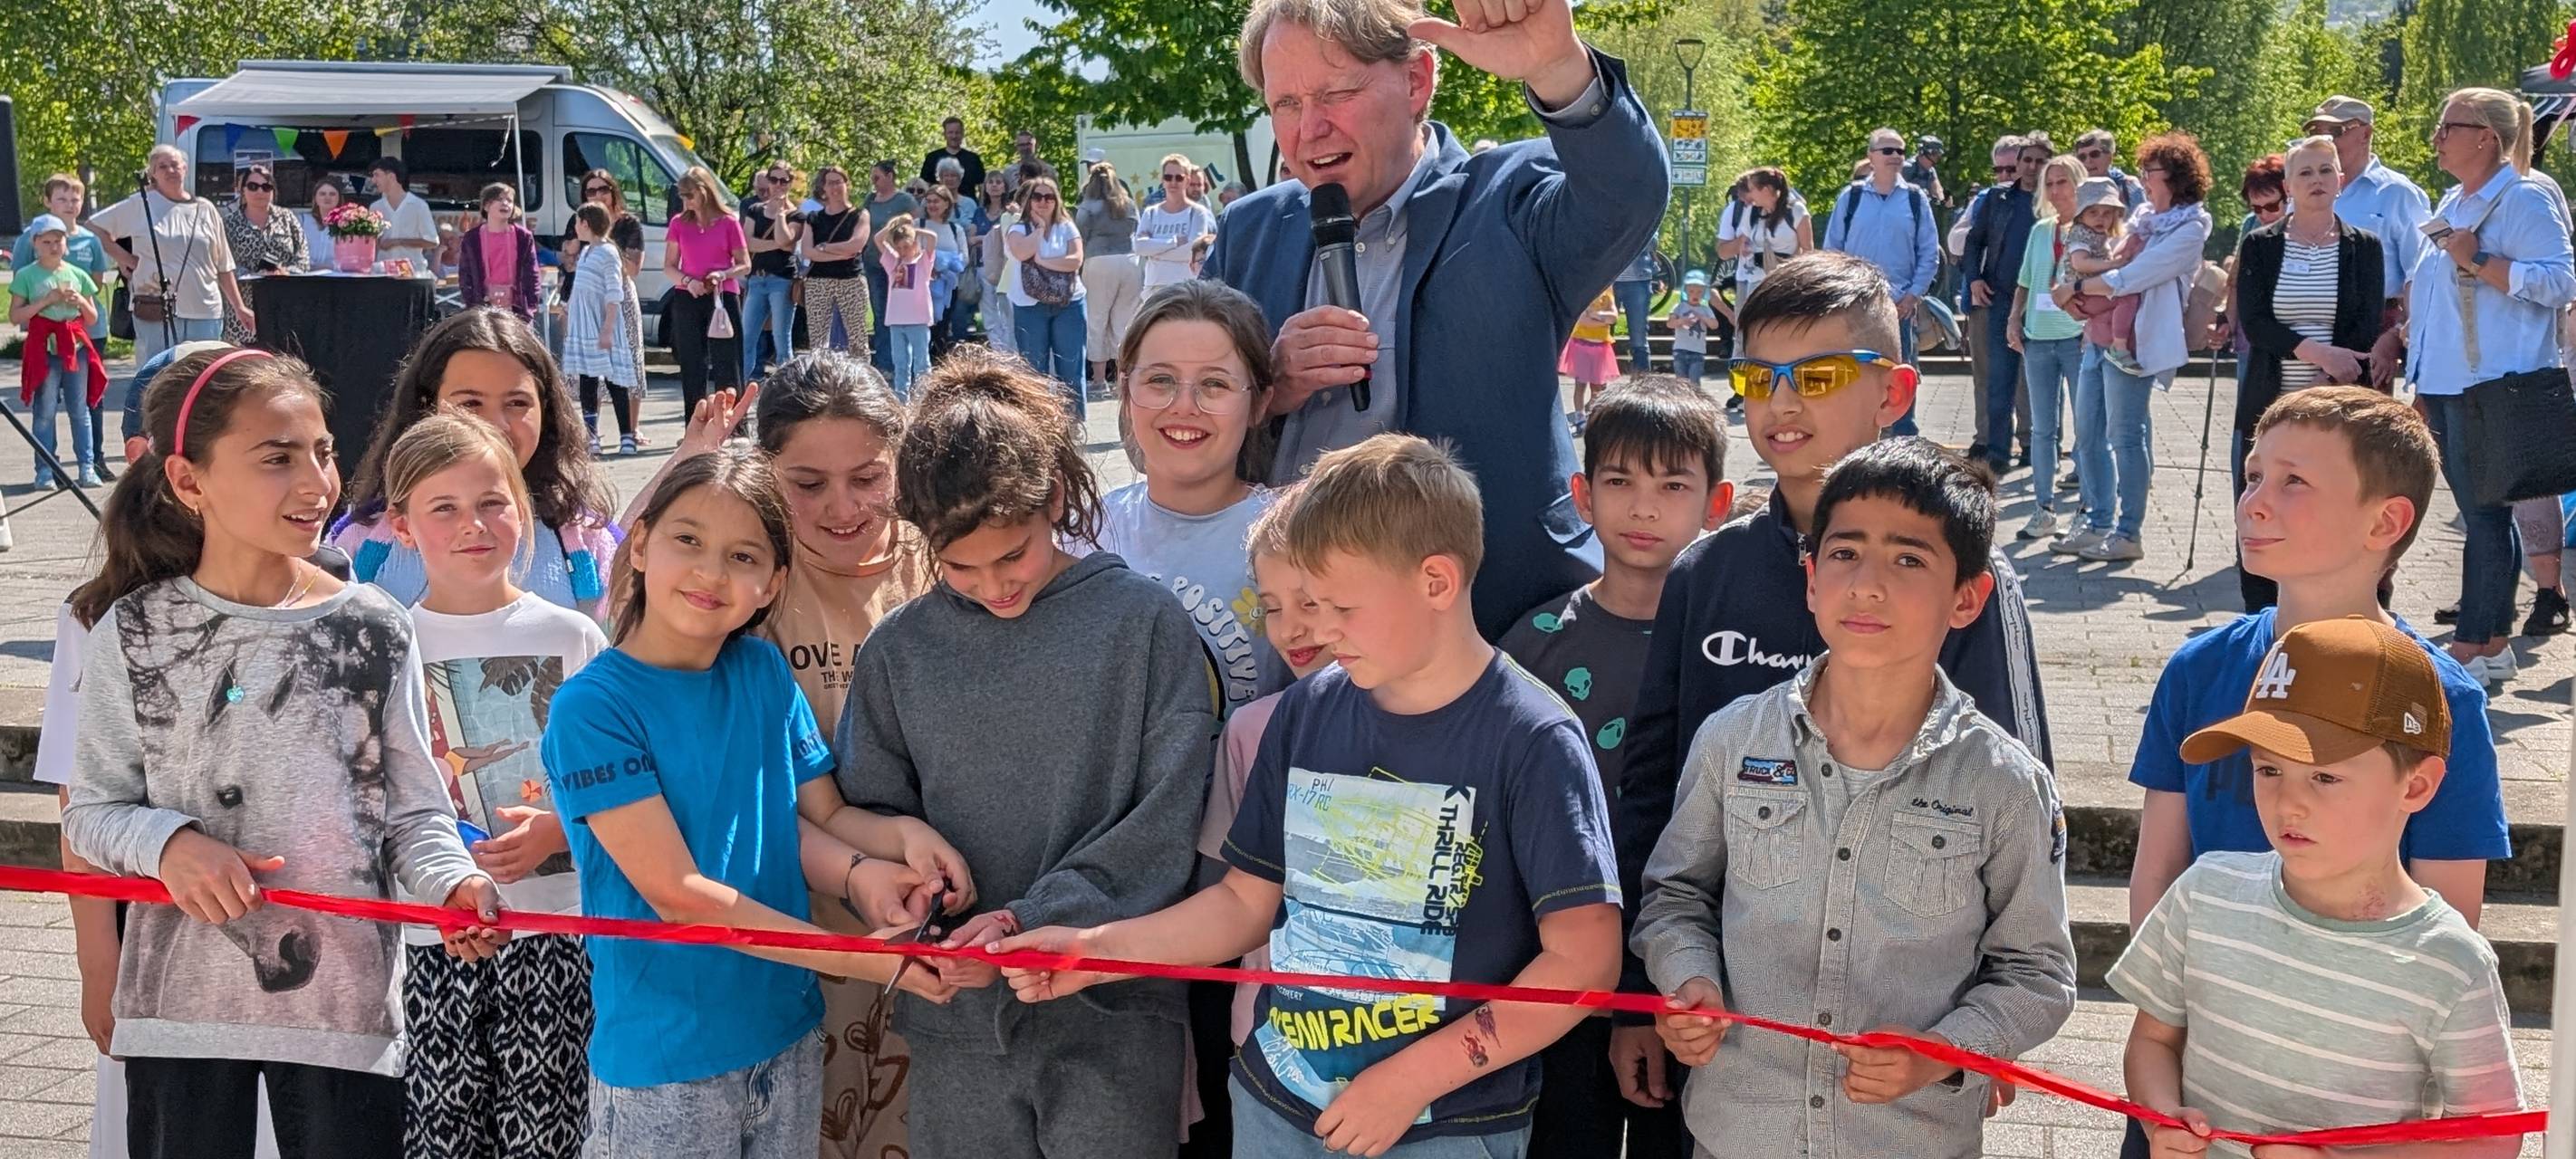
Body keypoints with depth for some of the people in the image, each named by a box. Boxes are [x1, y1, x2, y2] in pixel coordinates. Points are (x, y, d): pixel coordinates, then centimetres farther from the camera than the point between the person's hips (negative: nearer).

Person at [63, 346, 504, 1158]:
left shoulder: (373, 630, -3)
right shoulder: (133, 632, -3)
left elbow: (414, 814, 0)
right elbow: (91, 812, 4)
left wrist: (453, 882, -19)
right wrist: (168, 842, -16)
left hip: (344, 1002, 0)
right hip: (177, 1006, 1)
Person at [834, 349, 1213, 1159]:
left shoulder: (1143, 621, -5)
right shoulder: (899, 650, 4)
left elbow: (1166, 822, -8)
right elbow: (869, 810, 11)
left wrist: (1032, 921, -15)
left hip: (1113, 1009, -2)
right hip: (957, 1022, 3)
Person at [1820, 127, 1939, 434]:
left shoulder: (1915, 199, 3)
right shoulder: (1851, 197, 2)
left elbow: (1930, 253, 5)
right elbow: (1832, 248, 6)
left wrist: (1913, 294, -4)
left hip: (1899, 304, 0)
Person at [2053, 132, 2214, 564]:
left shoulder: (2190, 228, -8)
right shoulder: (2142, 215, 16)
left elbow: (2133, 276, -17)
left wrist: (2077, 287, -11)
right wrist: (2080, 296, 5)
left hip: (2133, 338, -8)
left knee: (2124, 434, -5)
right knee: (2088, 432, 8)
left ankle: (2128, 533, 2)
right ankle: (2098, 524, 17)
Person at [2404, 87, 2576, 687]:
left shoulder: (2525, 200, -8)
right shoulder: (2453, 204, 19)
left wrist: (2478, 262, -22)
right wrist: (2421, 381, 23)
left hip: (2491, 384, -9)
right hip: (2446, 384, 9)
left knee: (2484, 511, -5)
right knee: (2478, 511, 12)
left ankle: (2477, 646, -1)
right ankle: (2493, 639, 17)